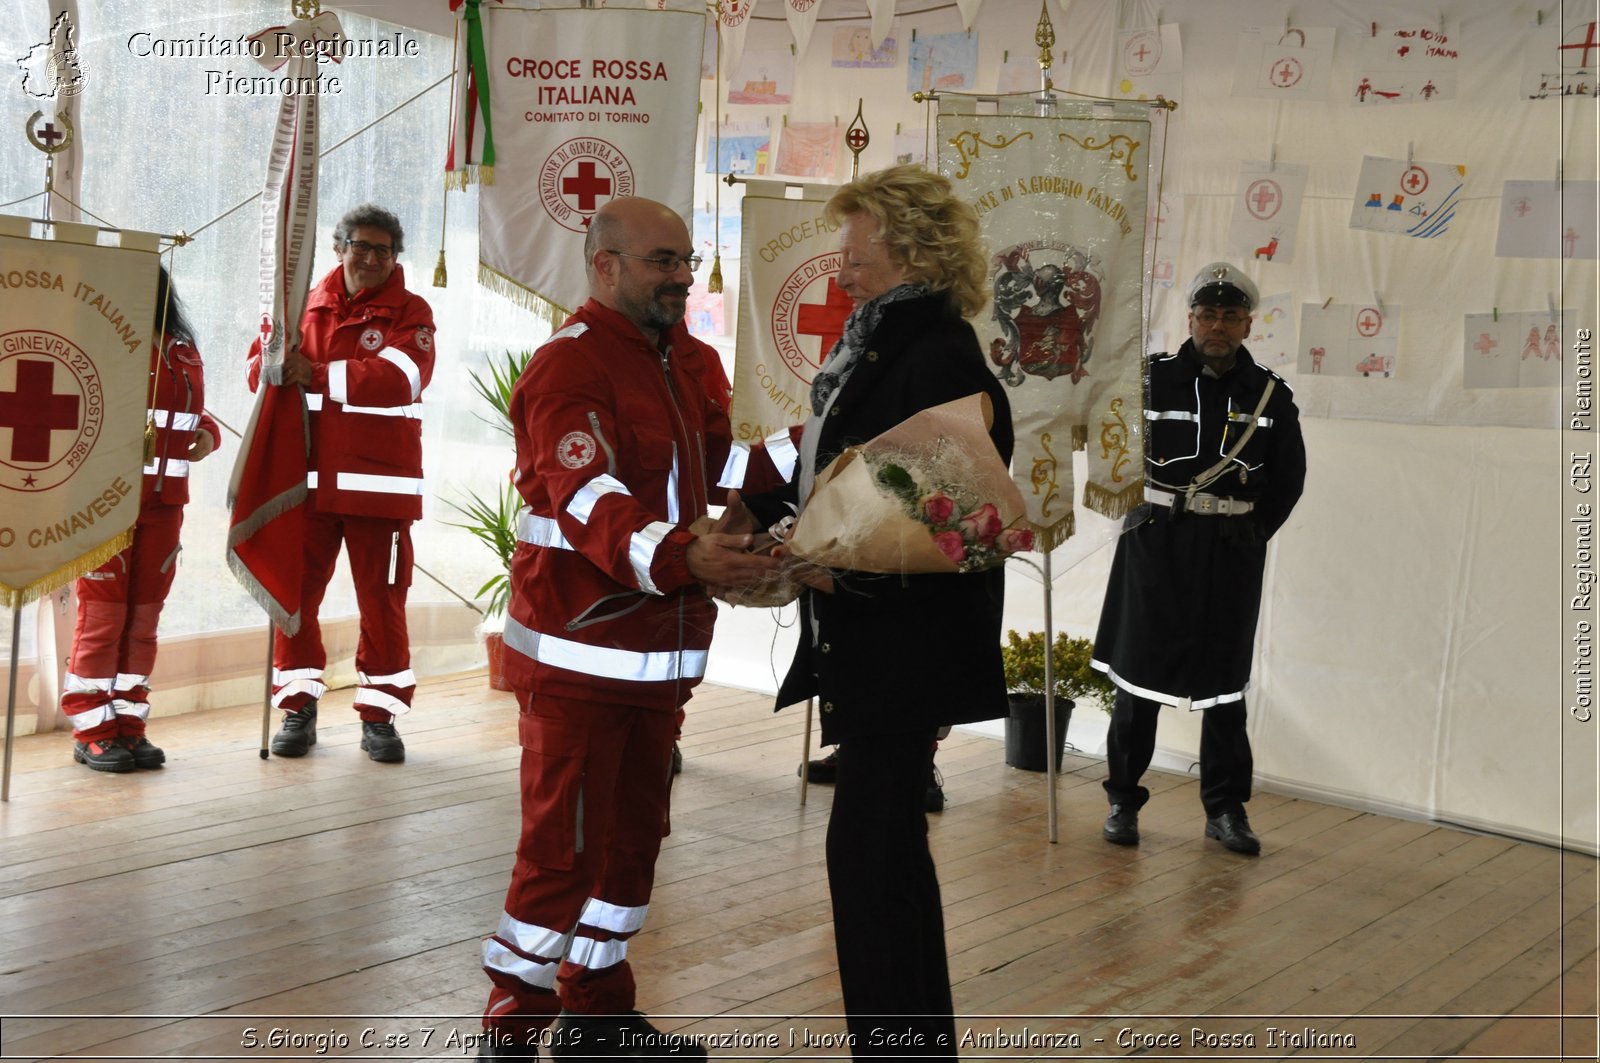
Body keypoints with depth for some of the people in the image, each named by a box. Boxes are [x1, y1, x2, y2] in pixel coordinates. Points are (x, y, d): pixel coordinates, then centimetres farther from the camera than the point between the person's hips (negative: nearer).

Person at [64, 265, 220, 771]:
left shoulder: (183, 354, 12)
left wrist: (207, 434, -2)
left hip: (164, 502, 6)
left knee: (144, 616, 10)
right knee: (102, 615, -1)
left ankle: (128, 725, 19)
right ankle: (92, 733, 8)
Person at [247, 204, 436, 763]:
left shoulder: (410, 312, 2)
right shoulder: (306, 305, 13)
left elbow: (400, 379, -15)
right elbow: (262, 365, 8)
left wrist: (318, 375, -15)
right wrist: (281, 365, -16)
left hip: (378, 484, -3)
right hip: (308, 480, 3)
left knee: (382, 598, 3)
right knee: (296, 591, 6)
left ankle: (379, 715, 13)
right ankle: (298, 707, 18)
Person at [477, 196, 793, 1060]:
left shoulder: (688, 361, 12)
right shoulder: (571, 367, -17)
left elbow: (716, 469, 16)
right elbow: (591, 506, -31)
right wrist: (681, 557, -48)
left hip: (657, 647, 9)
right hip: (580, 652, -9)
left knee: (633, 833, 18)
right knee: (564, 848, -2)